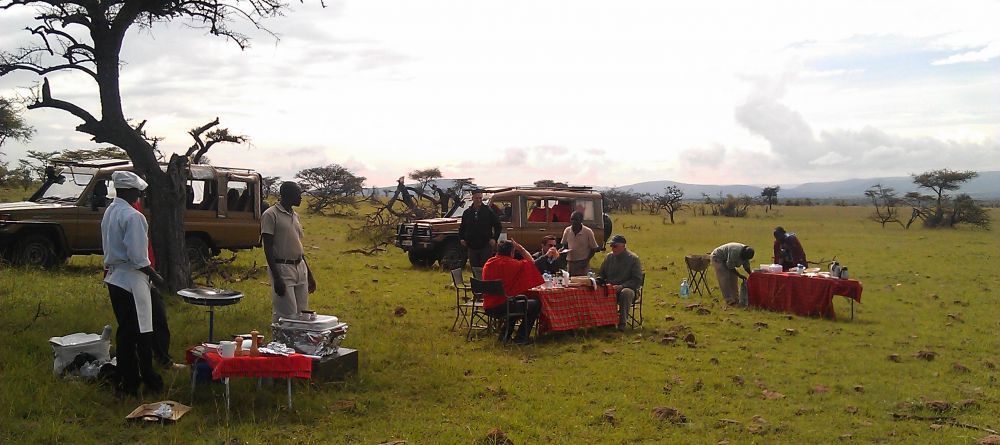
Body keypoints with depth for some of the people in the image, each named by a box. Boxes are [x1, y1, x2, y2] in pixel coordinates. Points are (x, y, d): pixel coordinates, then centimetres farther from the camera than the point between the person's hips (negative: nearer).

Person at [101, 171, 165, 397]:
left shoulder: (109, 212, 11)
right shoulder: (132, 216, -18)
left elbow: (108, 248, 16)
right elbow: (137, 256, -21)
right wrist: (154, 276, -9)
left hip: (114, 278, 9)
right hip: (132, 279, -9)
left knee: (125, 331, 14)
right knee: (142, 334, -1)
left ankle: (127, 382, 21)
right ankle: (149, 381, 7)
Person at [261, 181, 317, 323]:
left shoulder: (295, 216, 14)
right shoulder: (271, 215, -9)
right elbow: (268, 248, -13)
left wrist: (309, 274, 19)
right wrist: (276, 278, -19)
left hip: (300, 268, 8)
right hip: (282, 268, -8)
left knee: (302, 314, 8)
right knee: (286, 316, -7)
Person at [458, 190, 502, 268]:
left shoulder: (488, 211, 0)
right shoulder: (467, 213, 8)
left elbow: (498, 226, 4)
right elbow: (462, 227, 20)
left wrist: (494, 238, -7)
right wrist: (461, 239, 4)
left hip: (486, 247, -3)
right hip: (472, 247, 3)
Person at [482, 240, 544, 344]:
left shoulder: (488, 263, 6)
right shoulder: (511, 264, -13)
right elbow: (531, 262, 0)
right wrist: (520, 248, 7)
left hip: (488, 308, 8)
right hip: (502, 307, -8)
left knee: (518, 303, 34)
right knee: (535, 304, 5)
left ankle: (504, 334, 32)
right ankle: (521, 337, 10)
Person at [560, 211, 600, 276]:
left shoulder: (588, 232, -8)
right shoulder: (567, 231, 2)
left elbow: (593, 248, -1)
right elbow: (564, 245, 16)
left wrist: (587, 260, -12)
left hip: (583, 263, -3)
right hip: (570, 262, 3)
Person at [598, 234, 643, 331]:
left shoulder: (633, 259, -2)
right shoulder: (609, 257, 12)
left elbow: (637, 280, -7)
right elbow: (601, 274, 23)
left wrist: (621, 286, -20)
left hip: (627, 289, -4)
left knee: (626, 293, -39)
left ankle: (622, 323, -28)